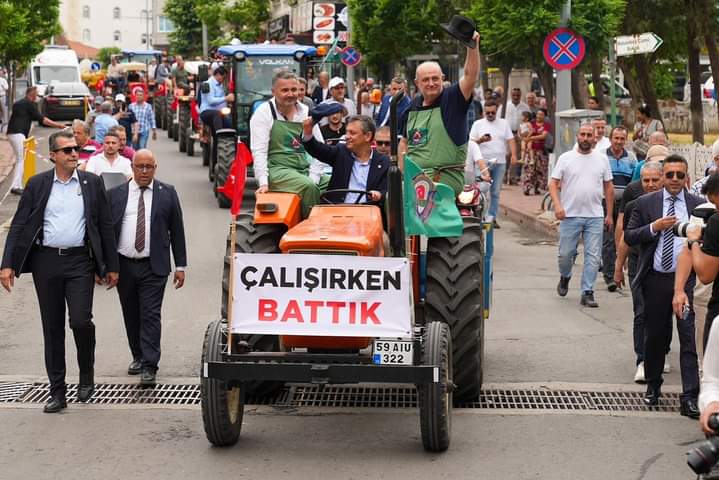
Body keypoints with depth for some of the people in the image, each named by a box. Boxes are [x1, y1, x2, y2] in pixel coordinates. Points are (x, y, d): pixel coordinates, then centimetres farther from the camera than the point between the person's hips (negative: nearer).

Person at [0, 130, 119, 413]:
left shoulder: (92, 183, 4)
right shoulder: (37, 184, 4)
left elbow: (105, 227, 8)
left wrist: (111, 266, 7)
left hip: (80, 262, -1)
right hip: (46, 262, 1)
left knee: (81, 321, -13)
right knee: (52, 328, 6)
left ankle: (86, 373, 14)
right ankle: (57, 392, 14)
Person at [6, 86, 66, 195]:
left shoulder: (18, 103, 21)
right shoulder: (29, 104, -4)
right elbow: (41, 119, -8)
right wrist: (57, 125, -5)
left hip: (11, 133, 9)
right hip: (18, 134, -9)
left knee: (19, 160, 13)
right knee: (21, 160, -10)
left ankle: (18, 186, 11)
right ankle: (15, 186, -17)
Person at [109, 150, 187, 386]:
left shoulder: (167, 193, 3)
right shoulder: (116, 194, 5)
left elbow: (176, 231, 5)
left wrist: (180, 266, 2)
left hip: (153, 267, -2)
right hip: (124, 266, 2)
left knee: (150, 315, -9)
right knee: (131, 316, 12)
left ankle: (149, 366, -9)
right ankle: (138, 357, 29)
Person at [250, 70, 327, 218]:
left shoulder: (306, 112, 11)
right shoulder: (264, 112, -2)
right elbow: (258, 150, -8)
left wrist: (313, 177, -5)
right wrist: (263, 182, -18)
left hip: (304, 169, 5)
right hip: (277, 169, -5)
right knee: (308, 187, -32)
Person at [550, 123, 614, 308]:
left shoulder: (602, 159, 7)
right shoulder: (566, 158, 1)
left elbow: (608, 187, 12)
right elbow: (554, 183, 0)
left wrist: (609, 214, 9)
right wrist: (557, 205, -15)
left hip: (595, 216, 1)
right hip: (570, 215, -1)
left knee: (593, 256, -2)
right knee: (565, 254, 5)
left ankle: (587, 293, 4)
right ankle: (565, 277, 35)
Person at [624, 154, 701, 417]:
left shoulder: (698, 205, 4)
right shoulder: (645, 203, 4)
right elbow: (628, 237, 1)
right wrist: (654, 227, -13)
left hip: (687, 279, -1)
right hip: (655, 280, 1)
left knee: (689, 337, -7)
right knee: (655, 336, 13)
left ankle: (690, 397, -6)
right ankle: (653, 385, 33)